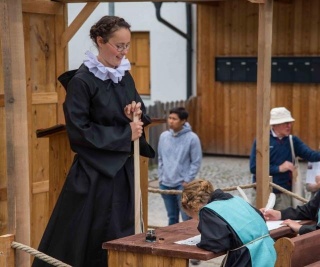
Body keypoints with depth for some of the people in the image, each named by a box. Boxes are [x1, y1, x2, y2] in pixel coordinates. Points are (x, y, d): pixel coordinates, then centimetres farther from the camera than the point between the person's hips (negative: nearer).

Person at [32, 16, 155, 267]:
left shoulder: (125, 77, 8)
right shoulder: (82, 81, -13)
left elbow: (139, 119, 17)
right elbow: (78, 131, -17)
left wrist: (136, 116, -7)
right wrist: (125, 133, -14)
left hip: (123, 170, 7)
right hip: (93, 173, -7)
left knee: (123, 237, 11)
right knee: (82, 239, -3)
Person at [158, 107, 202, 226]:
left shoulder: (192, 138, -10)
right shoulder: (163, 136, 4)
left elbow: (196, 162, -7)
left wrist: (187, 181, -10)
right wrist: (161, 177, 8)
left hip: (182, 185, -4)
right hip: (165, 184, 4)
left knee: (187, 218, -3)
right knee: (172, 217, 14)